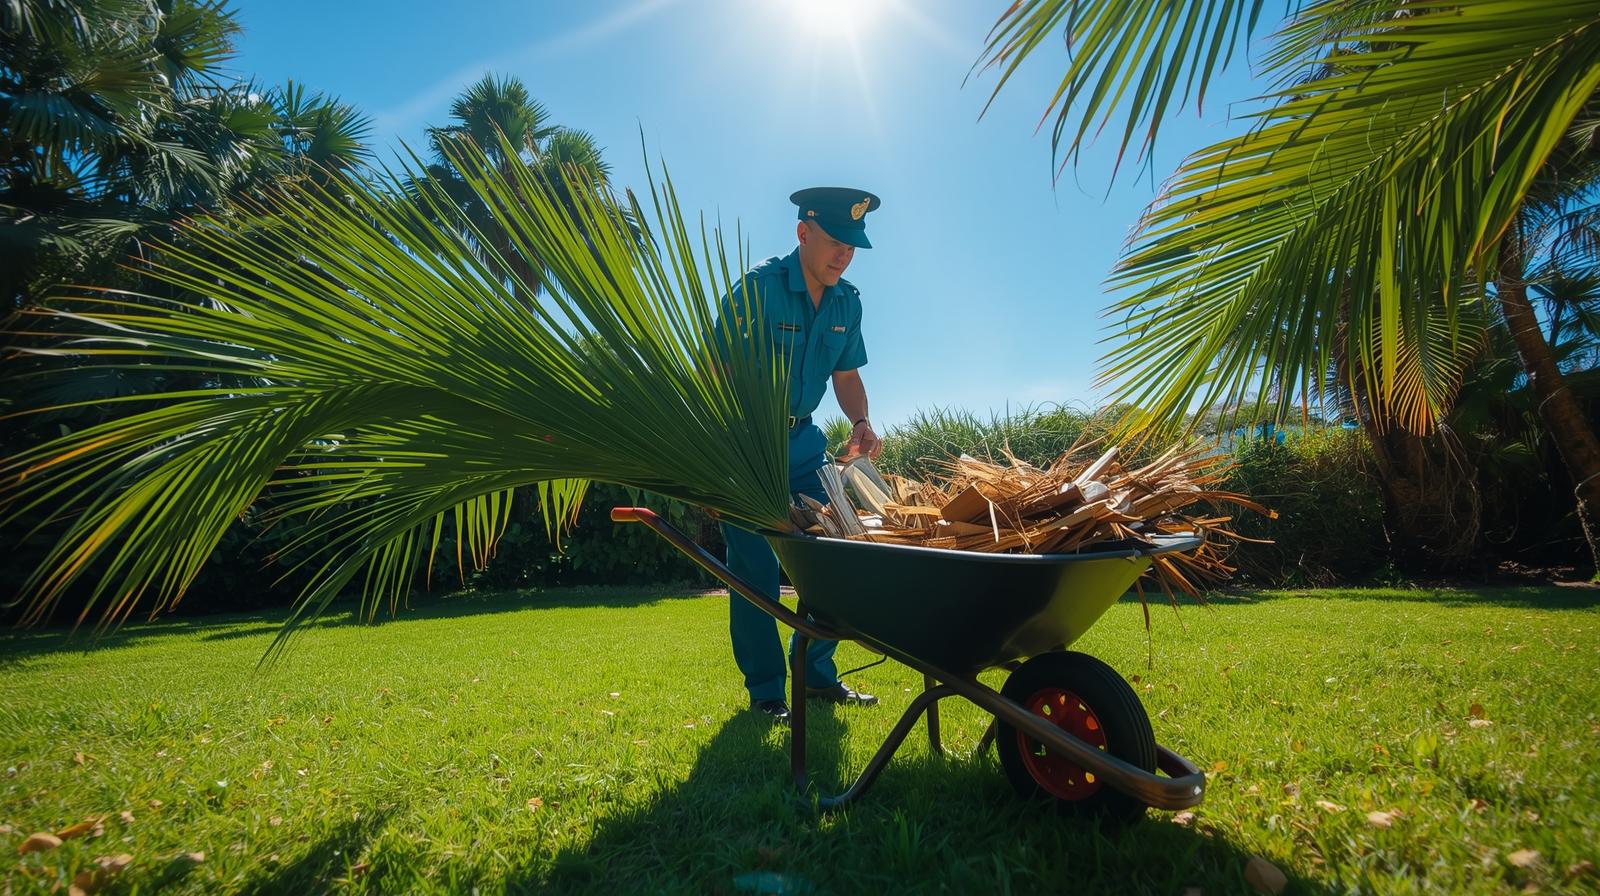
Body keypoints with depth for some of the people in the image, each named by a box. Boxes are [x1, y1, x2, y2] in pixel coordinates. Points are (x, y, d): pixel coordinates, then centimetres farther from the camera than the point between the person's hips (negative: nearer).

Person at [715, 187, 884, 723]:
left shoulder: (847, 302, 2)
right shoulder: (759, 287, -17)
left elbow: (846, 375, 12)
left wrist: (861, 423, -8)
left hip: (802, 439, 6)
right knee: (756, 566, -4)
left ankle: (817, 674, 20)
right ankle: (765, 691, 11)